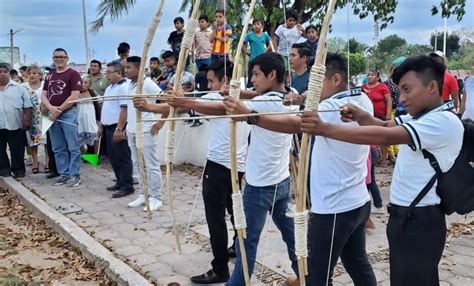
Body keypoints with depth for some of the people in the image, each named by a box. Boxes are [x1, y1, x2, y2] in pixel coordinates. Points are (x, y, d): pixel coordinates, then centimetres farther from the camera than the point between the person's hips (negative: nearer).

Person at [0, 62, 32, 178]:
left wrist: (27, 120, -7)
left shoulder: (18, 88, 4)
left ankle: (18, 170, 16)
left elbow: (27, 106, 2)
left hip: (15, 126, -2)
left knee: (17, 151, 4)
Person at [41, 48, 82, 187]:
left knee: (72, 147, -4)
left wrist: (59, 110, -11)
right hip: (52, 114, 7)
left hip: (68, 113, -6)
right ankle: (63, 174, 17)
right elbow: (43, 95, 12)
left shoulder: (73, 74, -4)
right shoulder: (49, 75, 16)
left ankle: (74, 175, 1)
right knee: (58, 148, 9)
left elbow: (74, 96, -12)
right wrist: (51, 108, -8)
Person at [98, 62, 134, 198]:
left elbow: (124, 109, -22)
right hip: (109, 127, 10)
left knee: (122, 158, -5)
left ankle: (127, 186, 1)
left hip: (118, 127, -10)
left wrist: (119, 129, -25)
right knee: (113, 157, 14)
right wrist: (101, 126, 20)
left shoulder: (123, 87, -14)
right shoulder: (109, 88, 17)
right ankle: (120, 182, 25)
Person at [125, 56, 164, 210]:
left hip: (146, 131, -8)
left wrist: (160, 123, -14)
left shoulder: (147, 83, -12)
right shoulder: (130, 85, 12)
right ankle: (143, 195, 24)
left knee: (152, 166, -1)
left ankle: (156, 198, 5)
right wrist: (127, 127, 17)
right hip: (132, 131, 8)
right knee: (138, 165, 14)